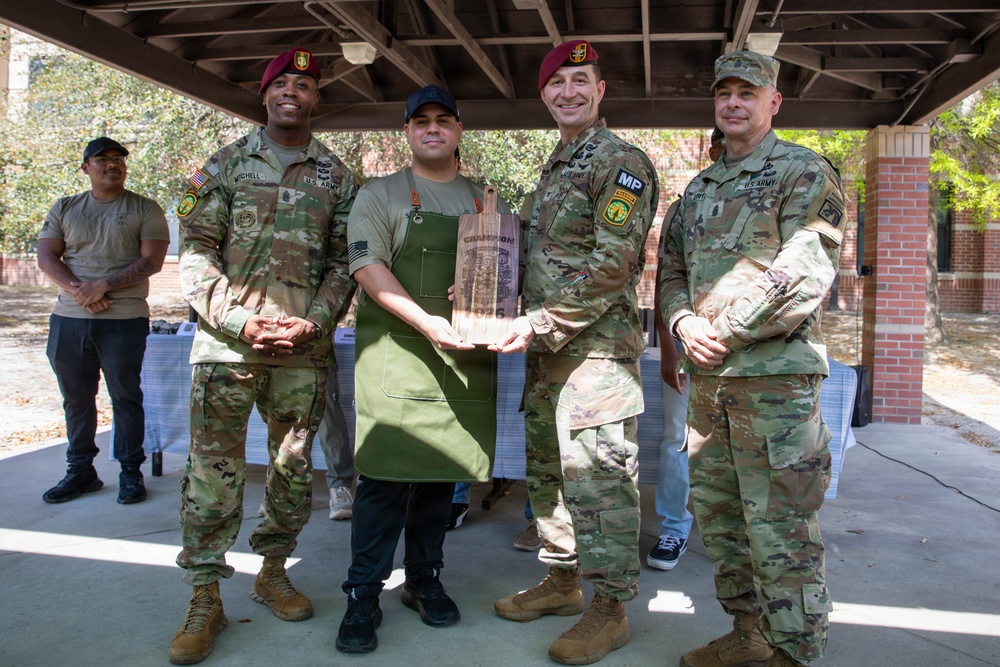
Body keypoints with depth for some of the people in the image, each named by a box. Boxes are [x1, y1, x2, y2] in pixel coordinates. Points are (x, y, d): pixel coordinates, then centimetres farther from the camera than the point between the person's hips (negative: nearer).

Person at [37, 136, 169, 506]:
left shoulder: (145, 209, 4)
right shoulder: (65, 208, 14)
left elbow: (151, 261, -6)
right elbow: (46, 256, 7)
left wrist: (104, 285, -16)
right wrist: (76, 290, -10)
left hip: (124, 319, -4)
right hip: (68, 319, 4)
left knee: (125, 397, 1)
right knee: (76, 399, 10)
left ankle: (131, 472, 11)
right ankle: (81, 471, 21)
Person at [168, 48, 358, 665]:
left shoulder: (337, 176, 11)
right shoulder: (226, 164, 9)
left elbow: (344, 261, 8)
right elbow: (197, 250, 3)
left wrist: (314, 321, -8)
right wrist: (239, 320, -10)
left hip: (304, 346, 1)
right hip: (227, 339, -1)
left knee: (293, 466, 9)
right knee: (213, 469, -1)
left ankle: (273, 572, 27)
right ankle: (206, 601, 9)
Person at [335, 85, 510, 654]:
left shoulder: (488, 203, 16)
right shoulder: (381, 195, 5)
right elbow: (367, 265, -7)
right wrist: (425, 321, -19)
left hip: (464, 356, 4)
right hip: (397, 351, -3)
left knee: (441, 472, 9)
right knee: (386, 474, -6)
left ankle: (425, 580, 24)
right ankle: (364, 595, 5)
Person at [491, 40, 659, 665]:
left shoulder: (621, 162, -9)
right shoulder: (553, 168, 19)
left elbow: (613, 264, -18)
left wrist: (542, 324, -19)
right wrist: (530, 327, 9)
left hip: (597, 346, -9)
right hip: (547, 349, 9)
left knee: (598, 476, -5)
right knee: (548, 468, 15)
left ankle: (610, 609, 7)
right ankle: (563, 580, 30)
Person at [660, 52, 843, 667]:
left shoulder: (806, 174, -3)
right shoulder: (699, 188, 19)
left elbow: (804, 275, -15)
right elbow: (672, 270, 18)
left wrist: (726, 332, -14)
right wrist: (684, 322, -3)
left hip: (775, 376, -7)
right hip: (708, 378, 8)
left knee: (780, 529, -4)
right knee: (718, 517, 14)